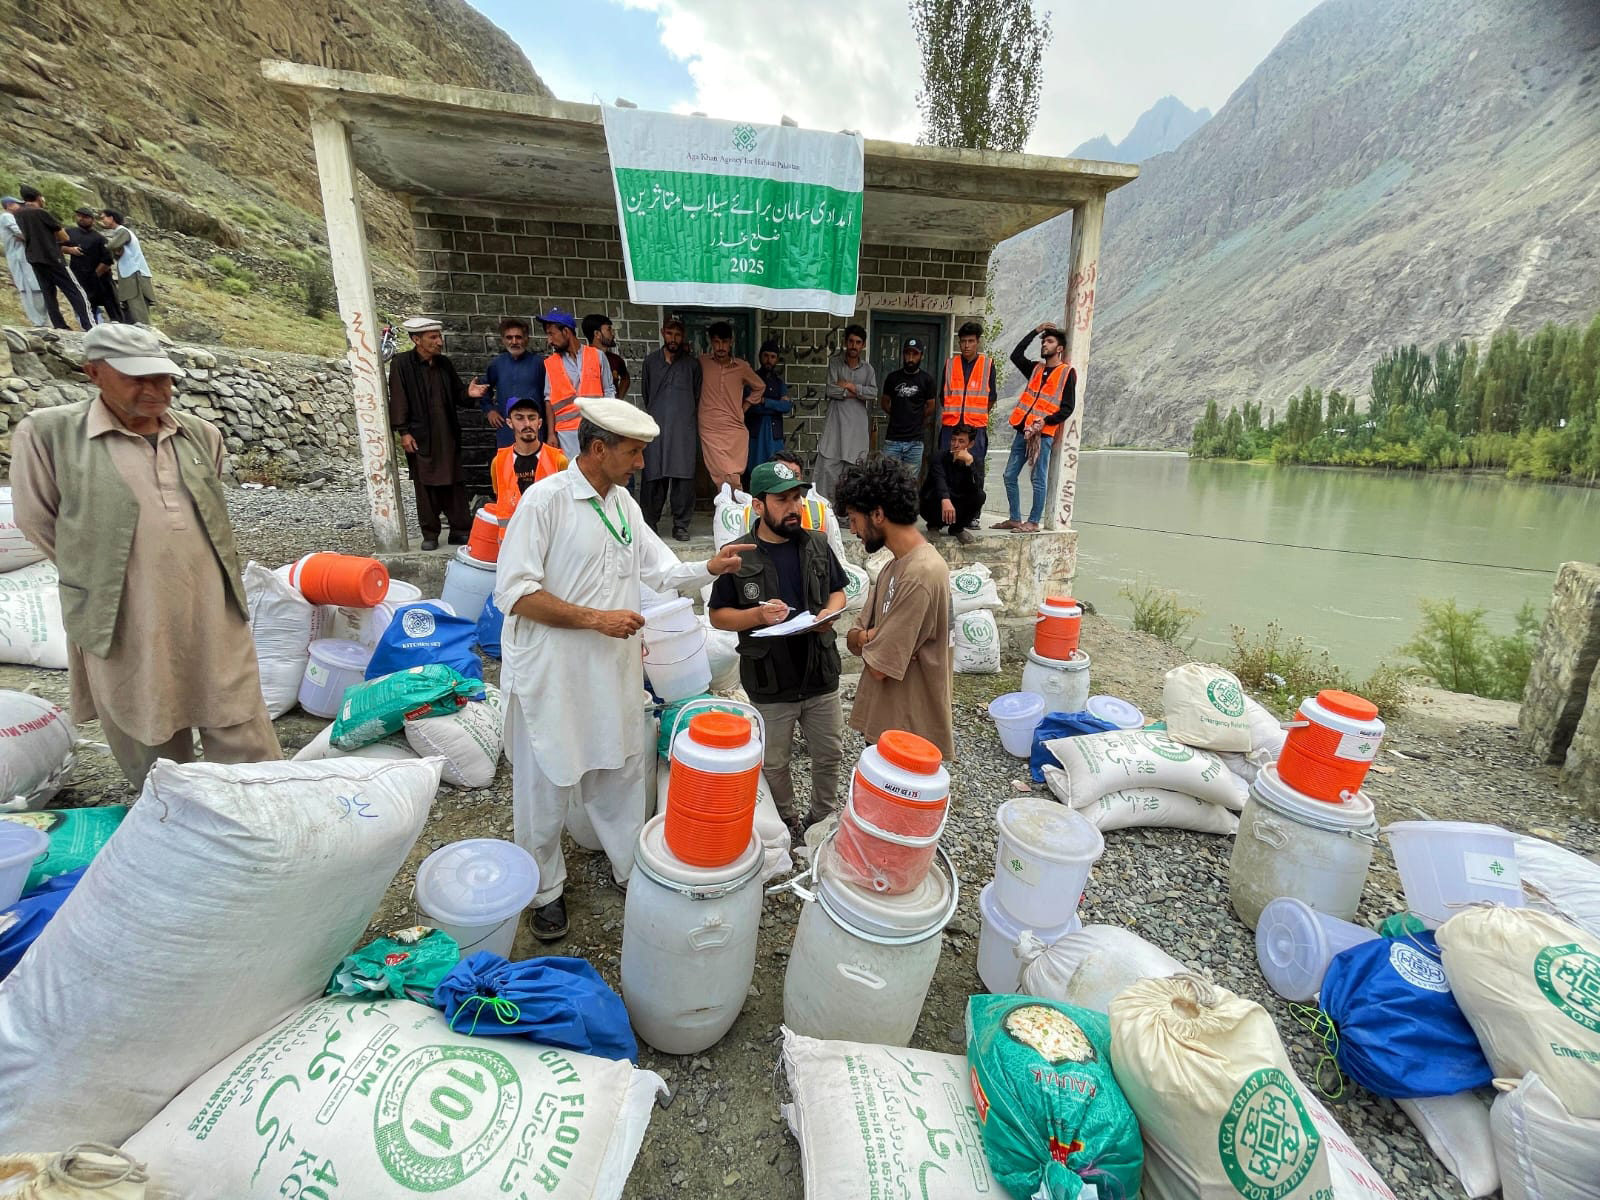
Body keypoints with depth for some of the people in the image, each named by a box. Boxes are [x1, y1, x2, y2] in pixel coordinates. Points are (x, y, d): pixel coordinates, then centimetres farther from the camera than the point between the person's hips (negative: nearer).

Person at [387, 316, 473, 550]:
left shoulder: (444, 363, 9)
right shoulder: (401, 363, -4)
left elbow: (457, 395, 14)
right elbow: (398, 399, -6)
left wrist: (468, 394, -8)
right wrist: (403, 432, -10)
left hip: (448, 436, 4)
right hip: (420, 437, -4)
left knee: (454, 485, 6)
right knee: (425, 487, 3)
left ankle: (460, 531, 14)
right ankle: (430, 534, 12)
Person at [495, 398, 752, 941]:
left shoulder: (622, 501, 7)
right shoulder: (546, 498, -16)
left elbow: (662, 571, 11)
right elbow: (513, 593, -18)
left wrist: (710, 568, -7)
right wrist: (595, 618, -21)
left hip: (615, 671, 7)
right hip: (553, 675, -6)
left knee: (627, 773, 18)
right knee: (546, 788, 12)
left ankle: (633, 870, 40)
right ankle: (546, 890, 35)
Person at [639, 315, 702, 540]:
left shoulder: (692, 363, 11)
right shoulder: (651, 362, 15)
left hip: (684, 429, -1)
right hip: (656, 428, 1)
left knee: (683, 476, -5)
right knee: (653, 476, -3)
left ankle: (681, 525, 2)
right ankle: (649, 524, 6)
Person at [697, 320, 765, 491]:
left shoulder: (742, 367, 6)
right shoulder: (702, 362, 3)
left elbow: (760, 386, 23)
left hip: (736, 431, 1)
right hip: (710, 430, -1)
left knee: (734, 479, -2)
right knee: (724, 480, -9)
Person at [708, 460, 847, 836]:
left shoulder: (817, 545, -2)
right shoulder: (738, 556, -12)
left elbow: (837, 591, 10)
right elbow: (717, 615, -7)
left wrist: (830, 614, -12)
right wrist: (758, 615, -24)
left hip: (821, 675, 3)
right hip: (770, 685, -2)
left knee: (830, 753, 18)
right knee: (774, 763, 17)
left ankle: (823, 815, 43)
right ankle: (787, 818, 43)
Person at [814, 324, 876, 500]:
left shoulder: (868, 369, 8)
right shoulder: (834, 362, 3)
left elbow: (873, 394, -6)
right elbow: (830, 390, -9)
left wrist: (849, 385, -10)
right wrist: (858, 393, -6)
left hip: (857, 424, 2)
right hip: (835, 422, -2)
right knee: (827, 464, -5)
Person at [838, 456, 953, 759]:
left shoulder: (920, 575, -25)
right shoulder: (896, 566, 6)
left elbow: (878, 667, -24)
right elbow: (853, 640, 6)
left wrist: (866, 637, -3)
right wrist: (869, 637, -16)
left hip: (910, 734, -9)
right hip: (885, 721, 9)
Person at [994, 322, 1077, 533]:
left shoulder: (1067, 372, 2)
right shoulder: (1036, 369, 19)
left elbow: (1067, 408, -4)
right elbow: (1016, 355, 10)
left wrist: (1045, 421, -16)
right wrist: (1035, 331, 11)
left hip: (1043, 433, -6)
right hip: (1023, 430, 6)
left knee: (1039, 480, -3)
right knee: (1010, 475, 5)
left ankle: (1033, 522, 2)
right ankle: (1014, 519, 14)